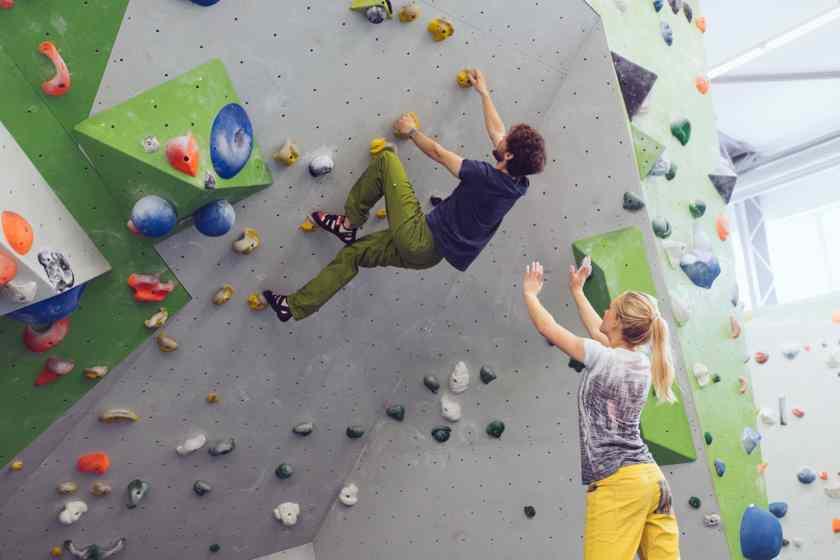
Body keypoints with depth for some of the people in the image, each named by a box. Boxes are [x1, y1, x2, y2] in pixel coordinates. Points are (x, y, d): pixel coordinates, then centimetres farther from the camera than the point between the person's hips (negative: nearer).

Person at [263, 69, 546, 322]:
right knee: (352, 253, 20)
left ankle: (348, 224, 6)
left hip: (419, 238, -9)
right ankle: (294, 306, 25)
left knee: (386, 159, -4)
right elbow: (497, 130, 17)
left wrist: (411, 130, 10)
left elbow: (437, 152, -8)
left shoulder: (485, 176, -21)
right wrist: (484, 92, 28)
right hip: (429, 253, 9)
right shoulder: (518, 186, 2)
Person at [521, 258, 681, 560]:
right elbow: (599, 333, 28)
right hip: (652, 479, 8)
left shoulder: (604, 360, -11)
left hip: (618, 483, -8)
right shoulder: (641, 363, 10)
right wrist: (577, 291, 39)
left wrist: (530, 293, 15)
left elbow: (548, 328, -3)